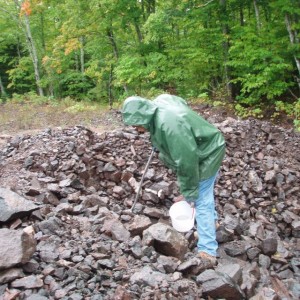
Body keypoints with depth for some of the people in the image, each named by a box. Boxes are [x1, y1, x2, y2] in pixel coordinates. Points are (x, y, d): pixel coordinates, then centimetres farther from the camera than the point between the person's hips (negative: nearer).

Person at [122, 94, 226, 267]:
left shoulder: (169, 124, -38)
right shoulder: (159, 103, -9)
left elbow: (187, 160, -34)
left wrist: (188, 192, -23)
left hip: (207, 154, -10)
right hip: (206, 148, 10)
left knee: (201, 201, -7)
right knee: (204, 192, 26)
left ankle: (208, 251, -3)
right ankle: (212, 220, 48)